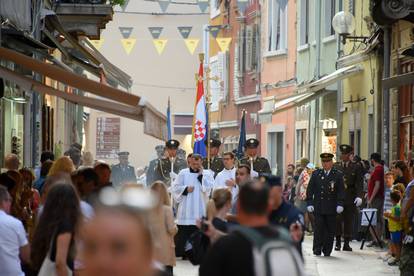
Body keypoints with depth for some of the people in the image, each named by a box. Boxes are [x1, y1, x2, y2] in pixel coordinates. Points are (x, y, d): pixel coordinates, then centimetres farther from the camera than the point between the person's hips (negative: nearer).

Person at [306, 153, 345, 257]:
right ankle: (317, 249, 5)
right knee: (318, 228, -4)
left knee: (330, 230, 2)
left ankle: (327, 251, 11)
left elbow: (341, 191, 3)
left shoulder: (338, 175, 6)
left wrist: (340, 204, -8)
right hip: (318, 208, 0)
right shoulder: (316, 174, 9)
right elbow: (310, 190, 9)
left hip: (331, 209, 0)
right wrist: (310, 203, -1)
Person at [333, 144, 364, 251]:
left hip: (350, 198, -1)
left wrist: (359, 196, -14)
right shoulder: (336, 166, 11)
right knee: (337, 220, -5)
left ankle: (346, 243, 8)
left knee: (349, 221, 2)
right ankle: (338, 242, 4)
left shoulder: (356, 167, 5)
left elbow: (359, 183, -2)